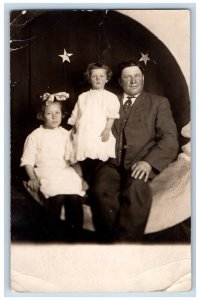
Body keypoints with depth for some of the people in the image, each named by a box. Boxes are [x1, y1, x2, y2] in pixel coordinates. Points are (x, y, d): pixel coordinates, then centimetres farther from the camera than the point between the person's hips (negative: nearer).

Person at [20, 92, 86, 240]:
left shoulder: (66, 135, 20)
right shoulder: (35, 136, 11)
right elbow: (28, 161, 8)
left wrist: (81, 177, 3)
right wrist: (33, 178, -8)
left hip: (67, 172, 2)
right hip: (46, 173, -2)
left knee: (75, 197, -30)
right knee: (57, 196, -34)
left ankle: (75, 233, -14)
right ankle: (52, 232, -15)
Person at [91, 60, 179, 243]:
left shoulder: (159, 103, 15)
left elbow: (170, 139, 3)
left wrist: (148, 161, -15)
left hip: (140, 163, -2)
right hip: (111, 162, 2)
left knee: (136, 189, -35)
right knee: (102, 190, -31)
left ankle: (126, 240, -22)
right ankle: (110, 239, -18)